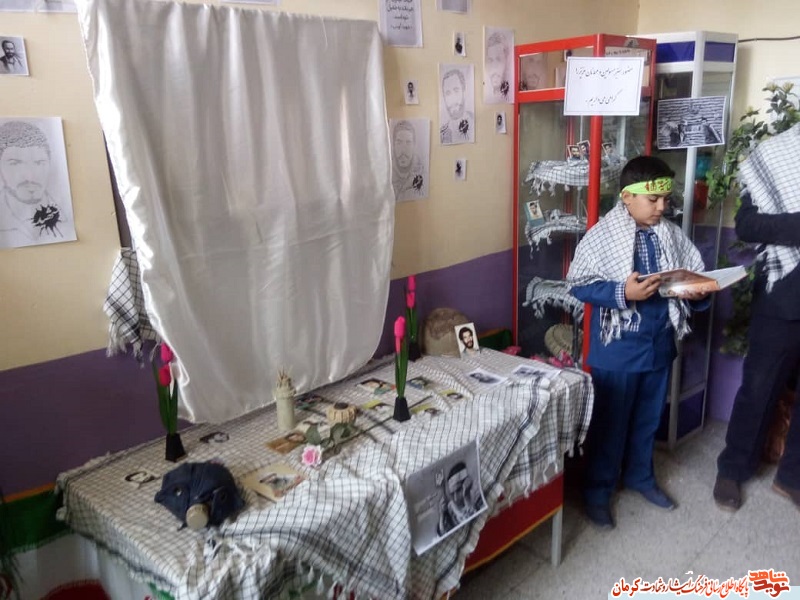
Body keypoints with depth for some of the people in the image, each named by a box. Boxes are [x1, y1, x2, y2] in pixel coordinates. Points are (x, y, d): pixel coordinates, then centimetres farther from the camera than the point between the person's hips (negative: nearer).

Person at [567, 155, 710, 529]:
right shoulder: (603, 235, -13)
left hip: (659, 343, 5)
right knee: (609, 422, 7)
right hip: (617, 347, -5)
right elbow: (578, 285, -15)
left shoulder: (672, 235, 2)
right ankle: (597, 490, 24)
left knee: (648, 418, 21)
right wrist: (622, 293, -26)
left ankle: (640, 476, 42)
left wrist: (696, 292, -13)